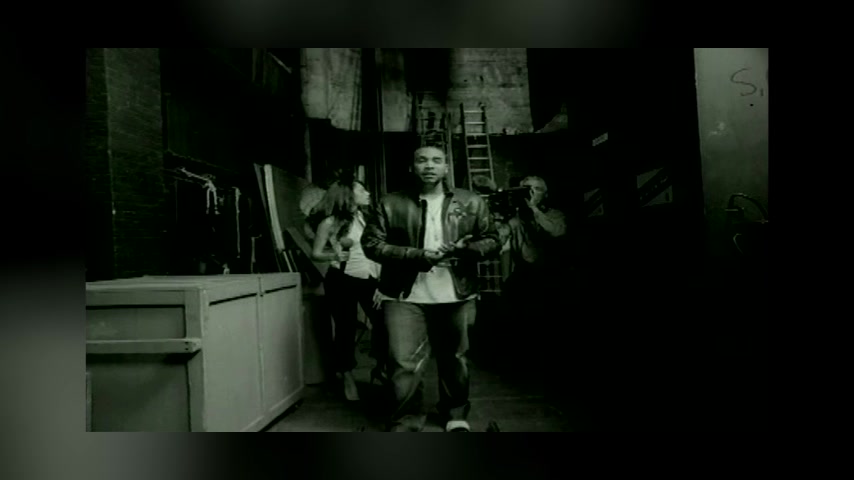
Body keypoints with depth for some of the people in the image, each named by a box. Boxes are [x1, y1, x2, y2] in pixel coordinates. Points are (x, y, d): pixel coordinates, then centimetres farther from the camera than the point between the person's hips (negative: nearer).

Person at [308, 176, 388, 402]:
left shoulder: (366, 217, 8)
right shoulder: (330, 222, -4)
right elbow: (315, 253, -1)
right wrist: (333, 255, -22)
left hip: (368, 279, 4)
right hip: (342, 280, -4)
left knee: (383, 323, -5)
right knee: (346, 328, 3)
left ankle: (379, 369, 20)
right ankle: (348, 379, 23)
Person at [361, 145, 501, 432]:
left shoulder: (471, 203, 5)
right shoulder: (391, 204, 0)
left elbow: (492, 241, 8)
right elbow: (371, 243, -3)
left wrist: (467, 248, -15)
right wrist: (416, 255, -15)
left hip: (456, 296, 2)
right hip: (406, 297, -1)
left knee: (454, 359, 17)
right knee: (405, 363, -2)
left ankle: (456, 414, 39)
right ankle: (406, 420, 20)